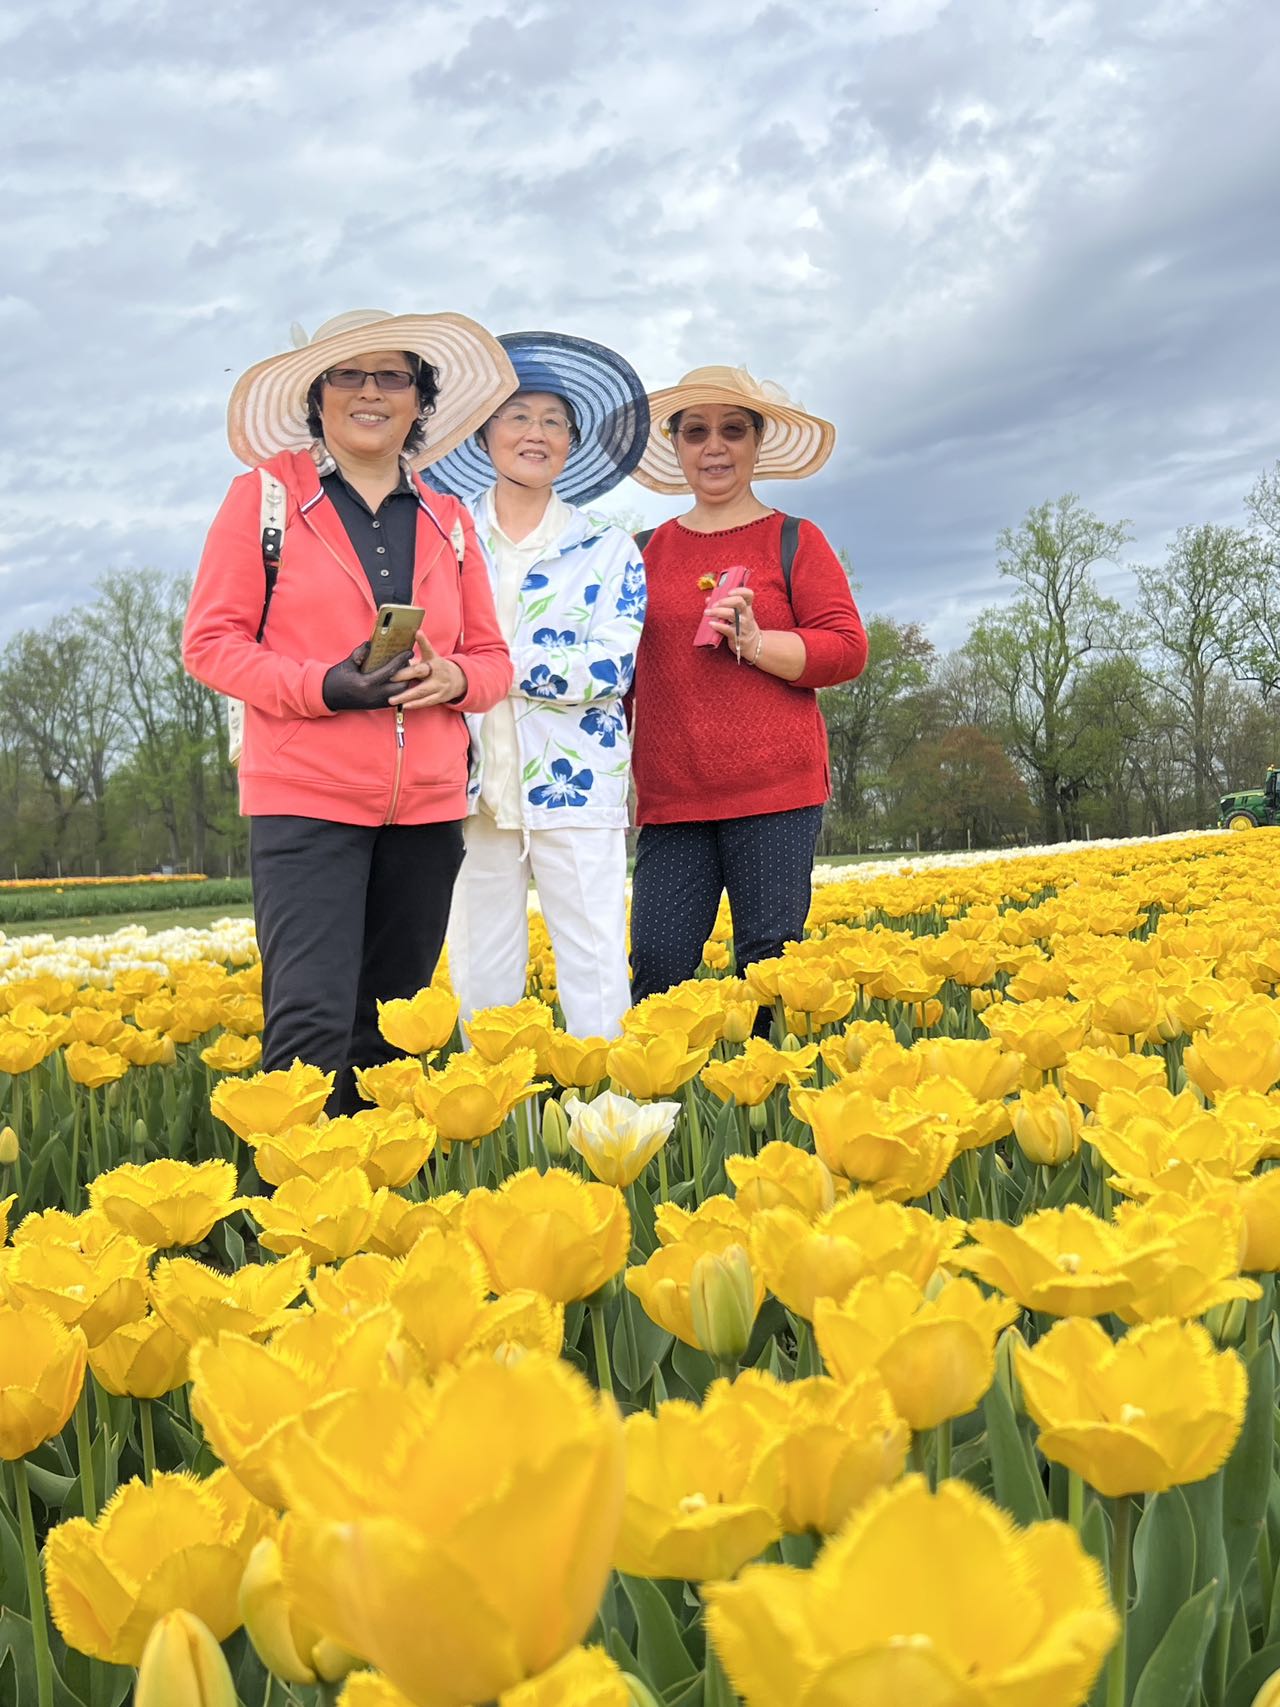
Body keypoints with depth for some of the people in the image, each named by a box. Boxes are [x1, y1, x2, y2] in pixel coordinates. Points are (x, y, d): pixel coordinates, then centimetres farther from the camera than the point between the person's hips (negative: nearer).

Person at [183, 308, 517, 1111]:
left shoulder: (449, 521, 14)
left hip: (428, 806, 4)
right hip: (306, 800, -4)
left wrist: (450, 677, -8)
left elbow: (492, 660, 16)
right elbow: (210, 641, 0)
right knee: (313, 1020, -14)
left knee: (391, 1029, 8)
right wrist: (324, 687, -16)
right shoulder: (263, 496, 3)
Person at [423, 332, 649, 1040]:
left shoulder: (608, 548, 7)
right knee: (480, 977, 6)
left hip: (573, 785, -1)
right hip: (469, 786, 1)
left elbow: (611, 667, -6)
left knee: (595, 972, -1)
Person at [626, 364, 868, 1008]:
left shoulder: (795, 542, 5)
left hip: (775, 792, -3)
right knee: (657, 968, -1)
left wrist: (754, 641, -15)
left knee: (768, 965, -1)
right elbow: (623, 667, 18)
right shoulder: (650, 552, 15)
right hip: (670, 798, 3)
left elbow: (847, 650, -1)